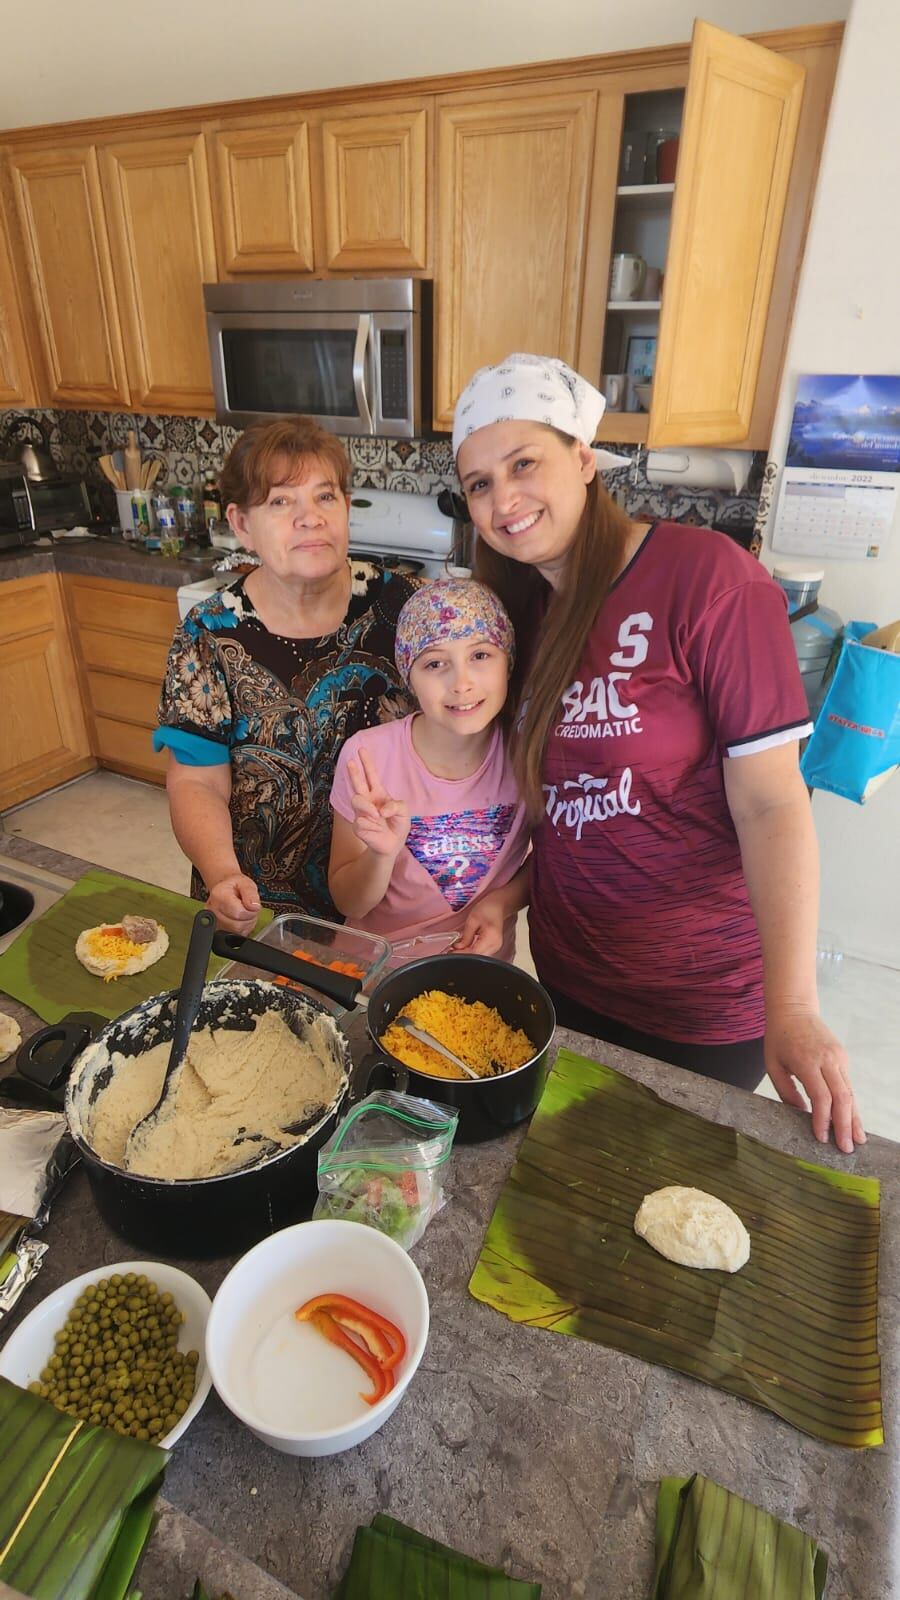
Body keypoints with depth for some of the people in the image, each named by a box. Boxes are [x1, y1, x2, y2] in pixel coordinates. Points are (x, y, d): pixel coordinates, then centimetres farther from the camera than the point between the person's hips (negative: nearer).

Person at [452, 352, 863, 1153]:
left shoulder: (706, 575, -18)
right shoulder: (527, 609, 2)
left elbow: (770, 802, -21)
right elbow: (550, 799, 7)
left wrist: (793, 1010, -24)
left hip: (700, 999, -5)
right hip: (569, 972, 6)